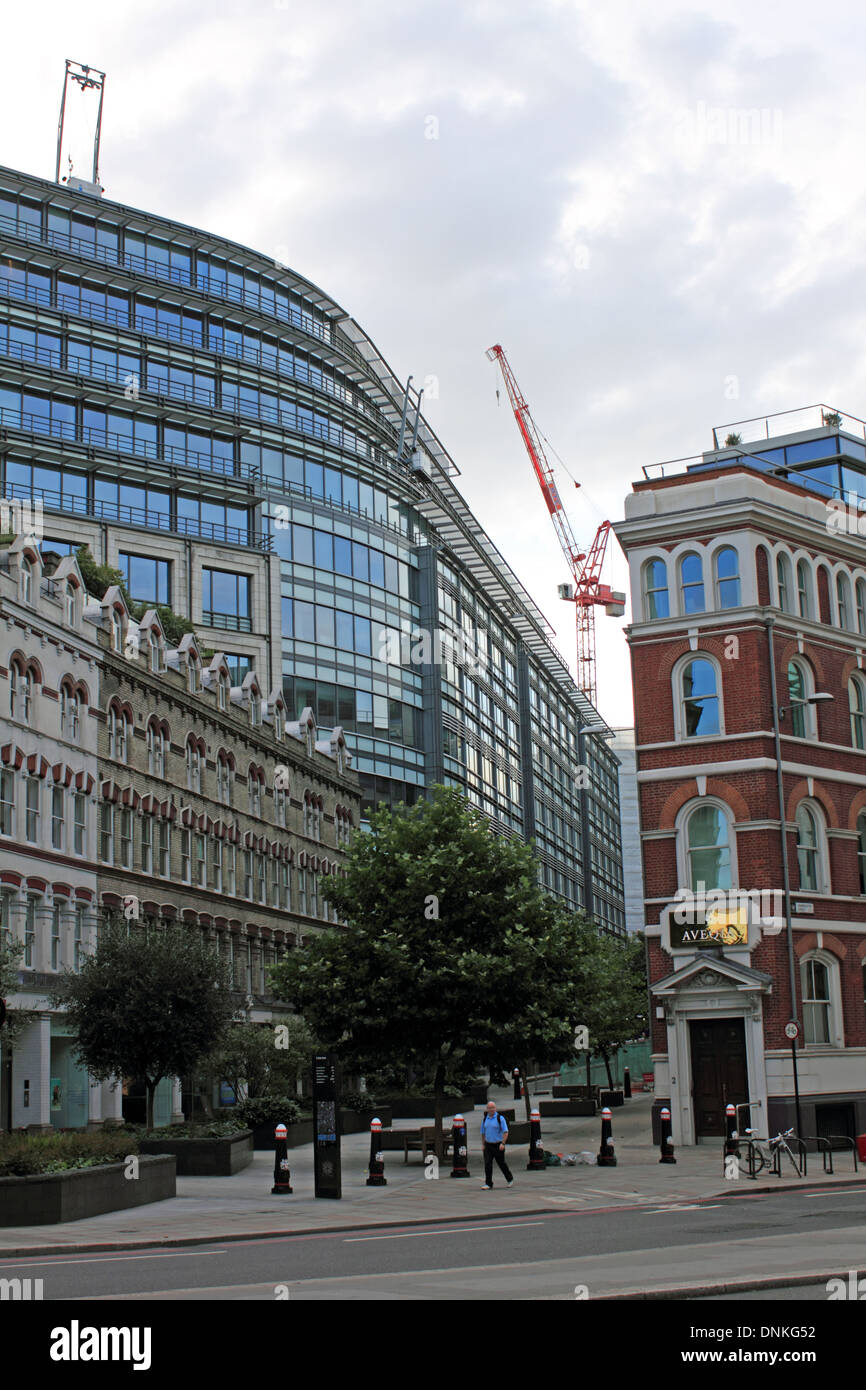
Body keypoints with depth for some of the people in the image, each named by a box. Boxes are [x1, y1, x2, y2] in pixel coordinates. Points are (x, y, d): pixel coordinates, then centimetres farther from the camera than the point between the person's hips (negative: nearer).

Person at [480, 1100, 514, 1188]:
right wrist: (483, 1144, 11)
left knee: (502, 1163, 7)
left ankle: (510, 1179, 29)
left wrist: (503, 1143, -19)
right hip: (488, 1145, 3)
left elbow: (505, 1132, -9)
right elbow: (483, 1133, 17)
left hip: (498, 1145, -3)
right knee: (487, 1164, -6)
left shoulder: (500, 1118, -5)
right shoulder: (485, 1119, 8)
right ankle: (488, 1183, -1)